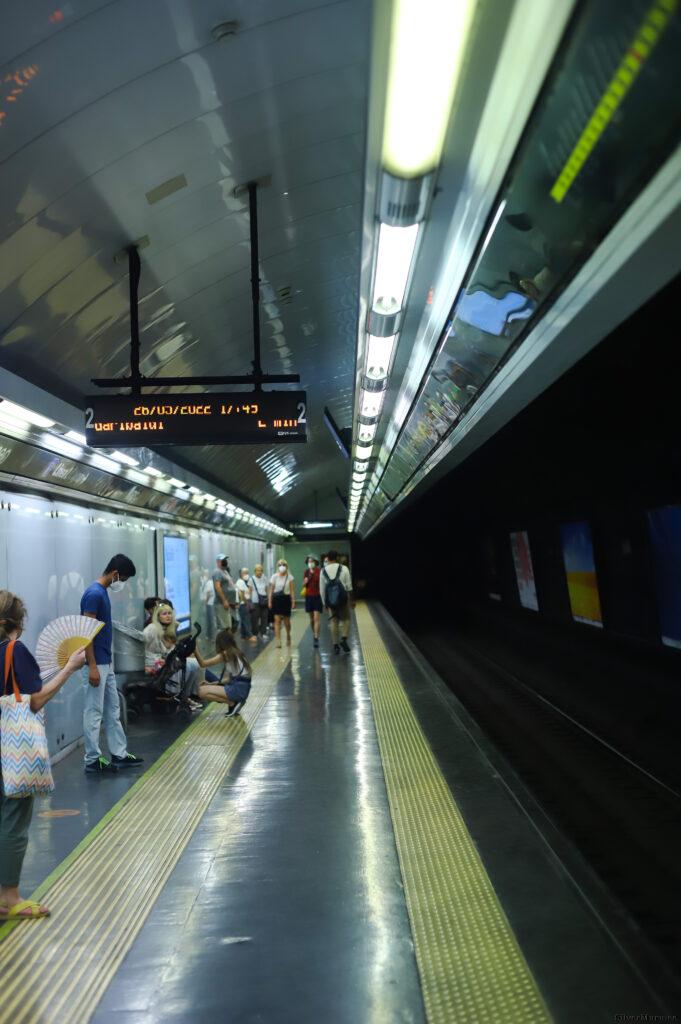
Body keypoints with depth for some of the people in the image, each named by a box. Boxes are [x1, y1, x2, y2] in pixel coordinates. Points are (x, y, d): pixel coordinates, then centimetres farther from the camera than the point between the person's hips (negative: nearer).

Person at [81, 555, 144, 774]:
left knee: (113, 710, 14)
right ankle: (92, 760, 10)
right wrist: (92, 666, -22)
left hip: (106, 662, 10)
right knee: (94, 712, 0)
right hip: (97, 664, -10)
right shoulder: (94, 593, -18)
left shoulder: (103, 592, 11)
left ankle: (119, 754, 22)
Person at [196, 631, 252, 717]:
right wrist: (212, 684, 17)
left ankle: (233, 703, -6)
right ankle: (235, 702, 9)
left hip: (238, 689, -9)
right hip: (242, 688, 9)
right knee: (205, 688, 19)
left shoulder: (226, 654, -10)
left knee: (202, 691, -9)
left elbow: (203, 664, -11)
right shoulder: (235, 653, 15)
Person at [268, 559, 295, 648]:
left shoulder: (289, 577, 0)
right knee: (277, 620, -6)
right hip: (276, 599, 0)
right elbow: (271, 590, 3)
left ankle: (288, 636, 35)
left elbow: (292, 591, 0)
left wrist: (293, 601, -5)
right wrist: (269, 601, -1)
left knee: (287, 621, 9)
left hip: (286, 599, 0)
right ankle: (278, 640, -5)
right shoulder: (274, 577, 1)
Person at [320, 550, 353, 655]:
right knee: (346, 619, 12)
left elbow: (322, 589, 4)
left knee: (334, 622, 11)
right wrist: (350, 598, 9)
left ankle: (335, 645, 12)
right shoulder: (344, 568, -5)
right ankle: (344, 639, -9)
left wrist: (325, 602, 14)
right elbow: (349, 585, -3)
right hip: (343, 598, -2)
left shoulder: (323, 571, 1)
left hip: (330, 599, 2)